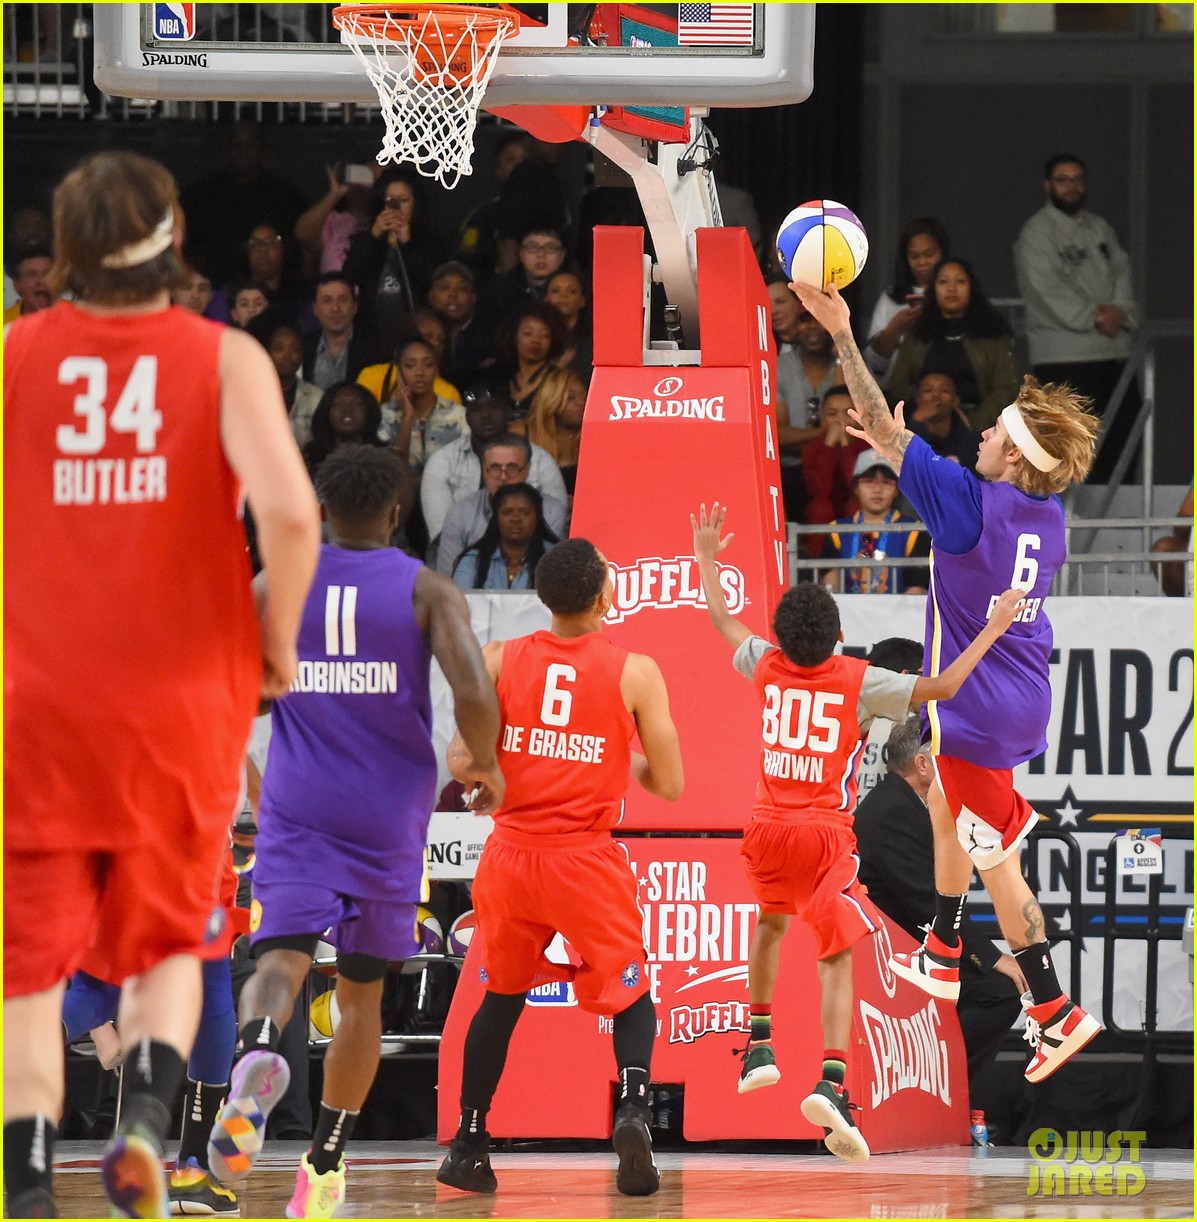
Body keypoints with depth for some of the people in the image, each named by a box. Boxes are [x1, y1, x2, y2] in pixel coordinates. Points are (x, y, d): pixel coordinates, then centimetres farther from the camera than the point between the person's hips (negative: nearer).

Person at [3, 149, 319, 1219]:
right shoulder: (226, 360, -4)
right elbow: (290, 512, -18)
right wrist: (277, 644, -2)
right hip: (183, 693, 0)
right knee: (167, 941, 17)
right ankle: (145, 1117, -7)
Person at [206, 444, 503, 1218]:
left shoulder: (275, 586, 4)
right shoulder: (429, 591, -1)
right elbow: (475, 695, -15)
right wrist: (486, 766, 4)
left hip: (297, 806, 0)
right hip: (390, 811, 0)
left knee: (282, 959, -13)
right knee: (362, 991, 15)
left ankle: (259, 1051, -50)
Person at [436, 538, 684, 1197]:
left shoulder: (498, 661, -1)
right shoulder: (635, 672, -5)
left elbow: (462, 763, -4)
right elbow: (669, 784, -3)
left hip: (512, 853, 3)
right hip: (588, 860, -2)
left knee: (502, 996, 22)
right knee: (631, 997, 11)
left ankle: (470, 1145, 21)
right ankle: (633, 1106, -16)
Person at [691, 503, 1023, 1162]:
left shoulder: (768, 666, 2)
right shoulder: (858, 681, -9)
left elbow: (721, 618, 20)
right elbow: (943, 686, -10)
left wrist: (706, 555, 35)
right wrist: (993, 629, 0)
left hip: (768, 828, 4)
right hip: (826, 834, -4)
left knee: (770, 926, 32)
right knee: (836, 958, -7)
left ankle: (758, 1046, 32)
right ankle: (832, 1082, -25)